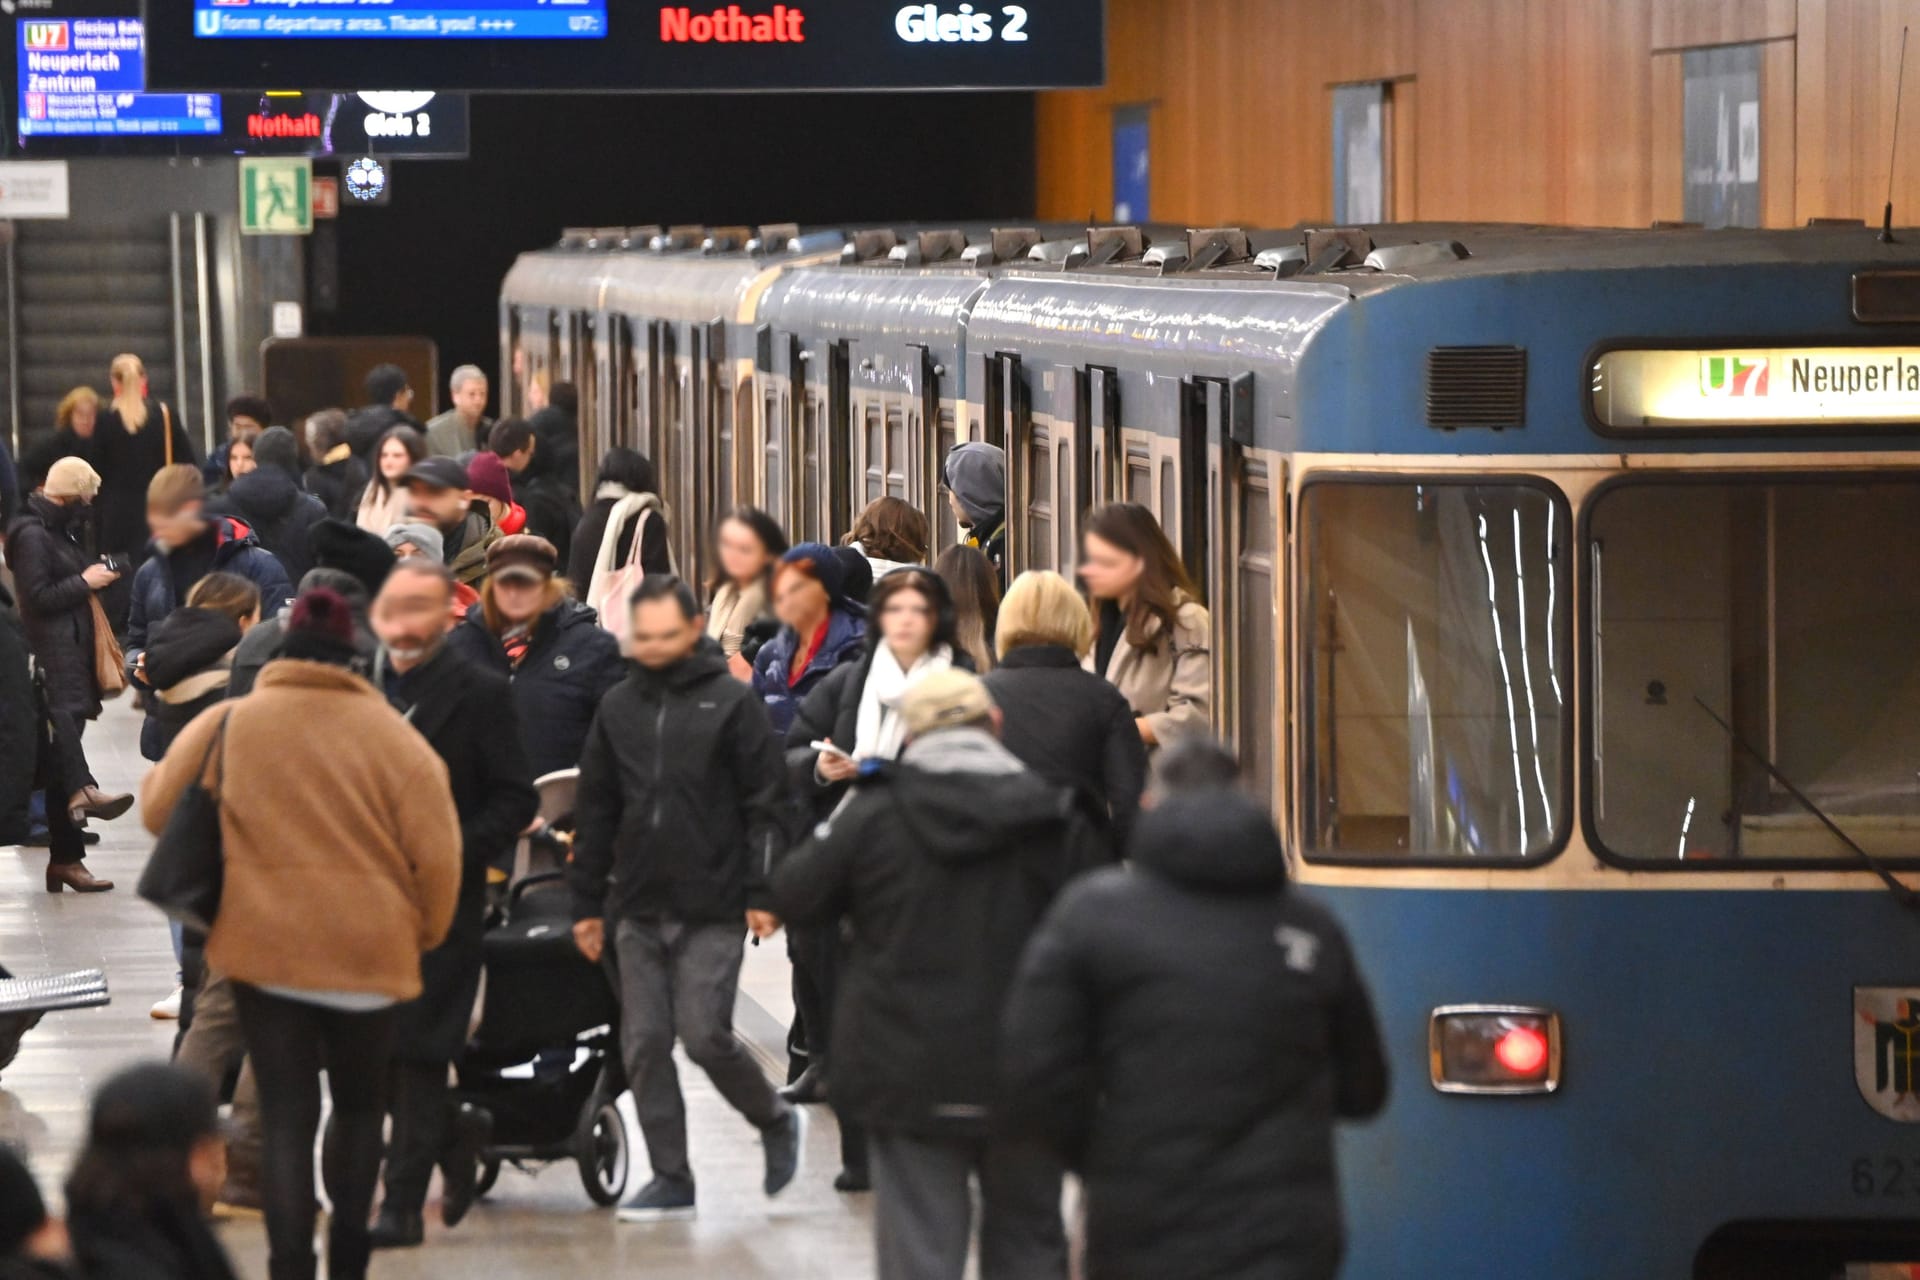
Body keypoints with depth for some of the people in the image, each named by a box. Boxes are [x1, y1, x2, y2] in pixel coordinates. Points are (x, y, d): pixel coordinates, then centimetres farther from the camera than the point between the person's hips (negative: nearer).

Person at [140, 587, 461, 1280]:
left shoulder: (225, 726, -3)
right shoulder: (389, 734, -6)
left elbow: (159, 808, 6)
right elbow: (436, 851, -7)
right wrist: (425, 932, 9)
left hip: (264, 944, 0)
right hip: (369, 951, 0)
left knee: (286, 1117, 4)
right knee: (360, 1105, 19)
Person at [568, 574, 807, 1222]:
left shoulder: (732, 702, -2)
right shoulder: (618, 707, 11)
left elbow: (765, 805, -3)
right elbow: (595, 811, 15)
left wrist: (761, 893, -9)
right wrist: (587, 902, 12)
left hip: (712, 908, -5)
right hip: (636, 908, 5)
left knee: (705, 1035, -10)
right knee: (644, 1044, 3)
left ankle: (777, 1122, 16)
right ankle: (670, 1178, 10)